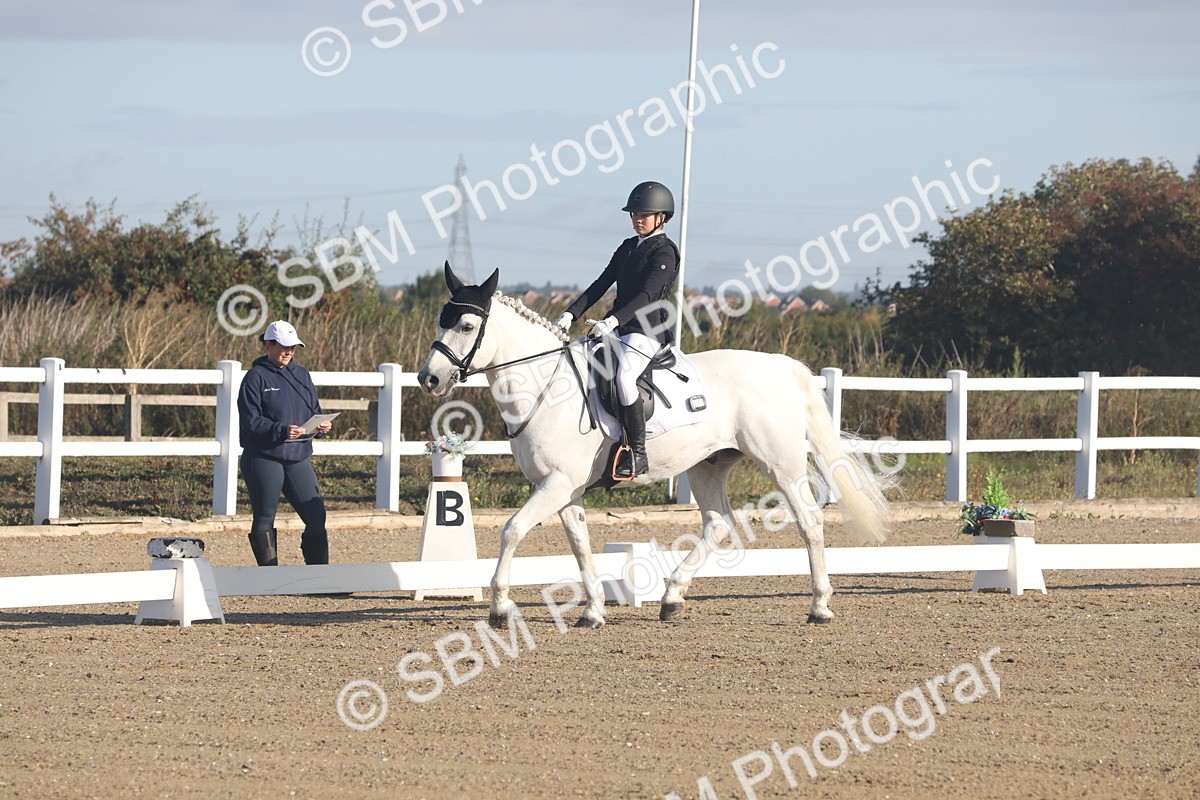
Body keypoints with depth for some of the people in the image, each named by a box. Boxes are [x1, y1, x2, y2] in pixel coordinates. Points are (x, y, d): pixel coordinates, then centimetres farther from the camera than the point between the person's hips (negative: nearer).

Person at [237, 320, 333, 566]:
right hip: (263, 460, -5)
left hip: (298, 458, 5)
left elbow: (314, 410, 18)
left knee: (316, 516, 0)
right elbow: (251, 421, -13)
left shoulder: (301, 375, 13)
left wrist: (322, 425, -6)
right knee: (264, 519, 2)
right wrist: (281, 431, -27)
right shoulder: (256, 377, -6)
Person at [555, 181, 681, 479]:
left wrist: (613, 321, -33)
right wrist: (571, 314, 3)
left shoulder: (664, 253, -9)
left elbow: (647, 295, -21)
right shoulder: (627, 248, 17)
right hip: (619, 327, 9)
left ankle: (637, 454, -30)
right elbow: (601, 285, 15)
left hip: (647, 331, -9)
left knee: (624, 376, -34)